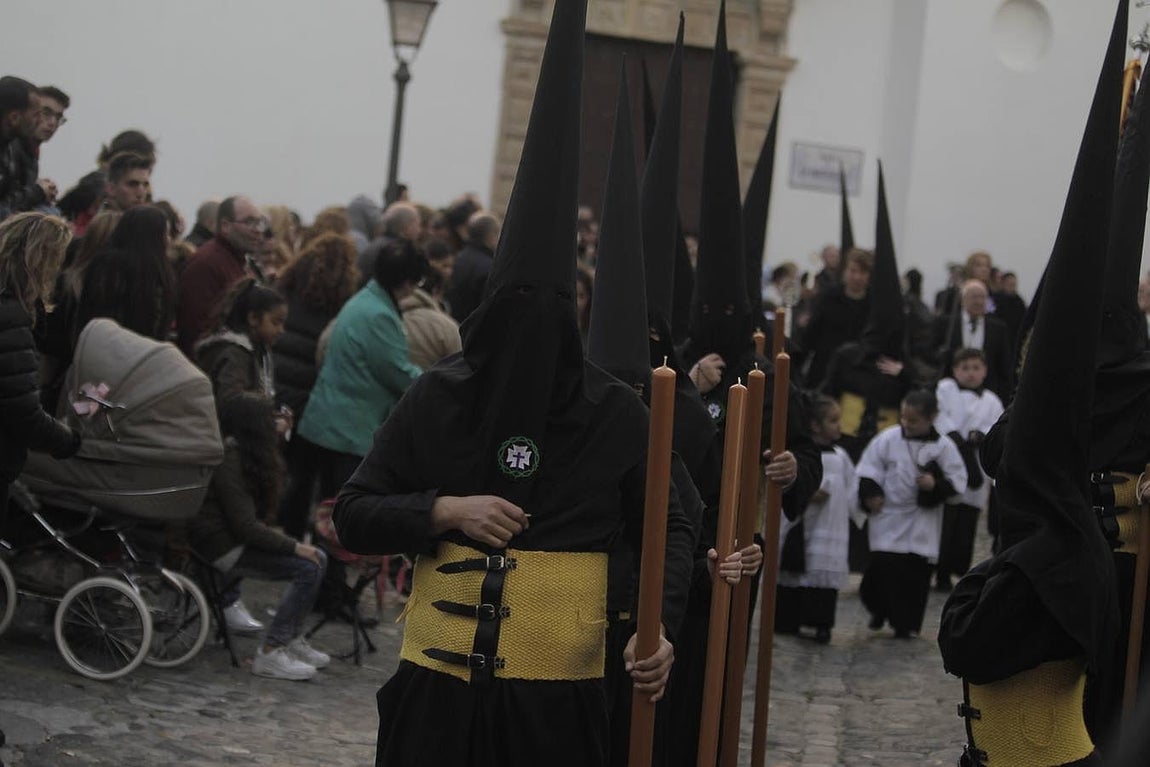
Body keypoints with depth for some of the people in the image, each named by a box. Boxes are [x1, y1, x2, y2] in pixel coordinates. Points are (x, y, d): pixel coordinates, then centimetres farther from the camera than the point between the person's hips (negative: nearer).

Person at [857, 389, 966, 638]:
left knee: (917, 573, 2)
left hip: (922, 523, 0)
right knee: (884, 567, -7)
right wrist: (870, 494, -9)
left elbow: (957, 480, 0)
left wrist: (936, 485, -17)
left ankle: (905, 623, 16)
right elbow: (869, 469, 4)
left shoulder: (943, 447, -3)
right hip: (889, 517, 0)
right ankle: (879, 609, 19)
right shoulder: (887, 439, -2)